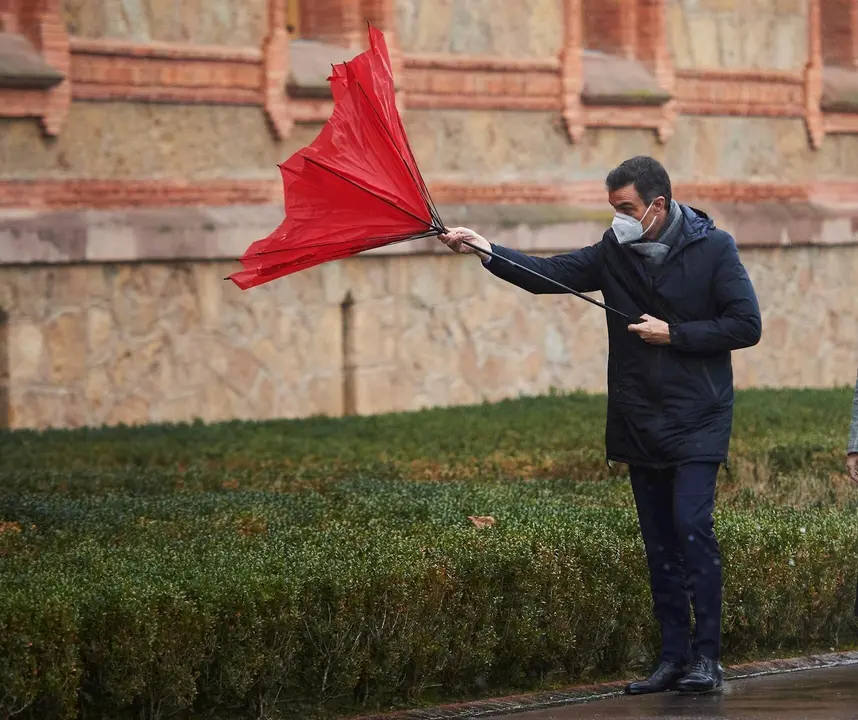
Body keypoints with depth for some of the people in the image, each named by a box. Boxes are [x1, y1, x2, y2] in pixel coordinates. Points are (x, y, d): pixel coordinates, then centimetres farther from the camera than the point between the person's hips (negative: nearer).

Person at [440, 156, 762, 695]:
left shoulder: (713, 250, -6)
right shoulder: (615, 253, 6)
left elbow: (746, 326, -9)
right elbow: (548, 275, 1)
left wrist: (673, 334, -13)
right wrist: (487, 251, -12)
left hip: (698, 422, -5)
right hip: (640, 423, 5)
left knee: (691, 526, -16)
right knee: (660, 543, 6)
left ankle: (707, 657, -13)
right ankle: (675, 656, 11)